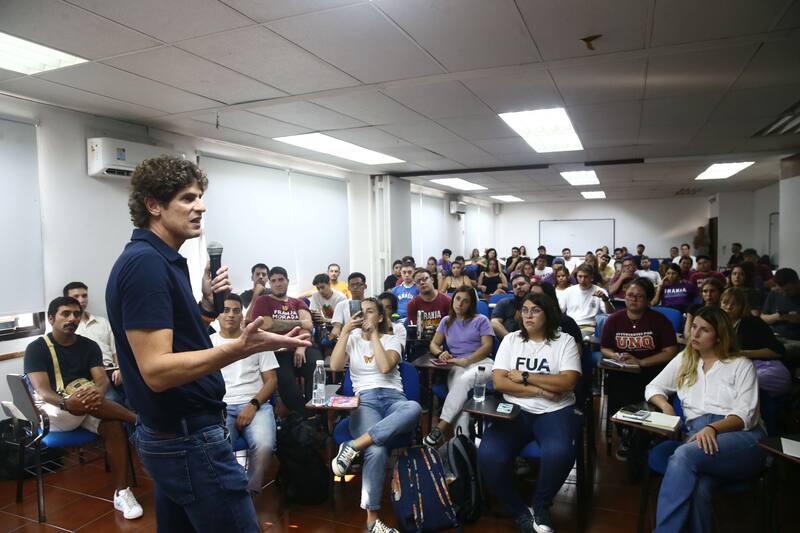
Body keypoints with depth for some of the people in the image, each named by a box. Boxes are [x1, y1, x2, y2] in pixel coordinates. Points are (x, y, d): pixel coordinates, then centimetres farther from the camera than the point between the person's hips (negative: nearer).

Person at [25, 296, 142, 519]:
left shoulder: (89, 346, 4)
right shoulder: (36, 348, -6)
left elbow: (102, 380, -9)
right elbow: (42, 390, -19)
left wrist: (99, 392, -36)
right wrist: (67, 403, -42)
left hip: (86, 408, 3)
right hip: (51, 411, -3)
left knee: (114, 426, -28)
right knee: (85, 399, -36)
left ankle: (121, 493, -24)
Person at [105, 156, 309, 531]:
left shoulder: (159, 260, 11)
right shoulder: (146, 263, -20)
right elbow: (156, 370, -26)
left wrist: (207, 303, 4)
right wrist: (241, 348, -35)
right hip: (189, 438, -10)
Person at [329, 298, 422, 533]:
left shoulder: (391, 340, 14)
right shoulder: (352, 339, 18)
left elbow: (385, 367, -7)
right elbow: (335, 366, 0)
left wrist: (374, 334, -2)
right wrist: (345, 331, -1)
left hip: (393, 398, 1)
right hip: (364, 401, -1)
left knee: (414, 408, -39)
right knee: (377, 451, -33)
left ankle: (354, 446, -38)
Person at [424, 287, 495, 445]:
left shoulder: (481, 320, 12)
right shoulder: (446, 321, 24)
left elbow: (487, 346, -1)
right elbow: (434, 344, 19)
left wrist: (465, 361, -15)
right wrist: (441, 353, -7)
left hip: (481, 363, -2)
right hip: (457, 367, 3)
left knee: (464, 379, -39)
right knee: (461, 397, -34)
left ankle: (441, 428, -38)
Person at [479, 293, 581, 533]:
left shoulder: (565, 341, 5)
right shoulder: (511, 340, 10)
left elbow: (567, 382, -9)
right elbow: (498, 382, 1)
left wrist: (525, 377, -7)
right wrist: (540, 390, -8)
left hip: (555, 411, -1)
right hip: (516, 411, 2)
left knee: (559, 453, -34)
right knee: (488, 455, -26)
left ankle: (541, 507, -2)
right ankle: (521, 513, -1)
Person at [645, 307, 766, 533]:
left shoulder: (741, 365, 10)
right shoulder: (684, 360, 22)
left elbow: (745, 415, -2)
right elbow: (653, 387, 24)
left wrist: (713, 428, -21)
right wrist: (665, 405, 1)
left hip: (742, 438, -3)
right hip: (697, 436, 3)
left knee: (684, 454, -35)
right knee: (698, 487, -34)